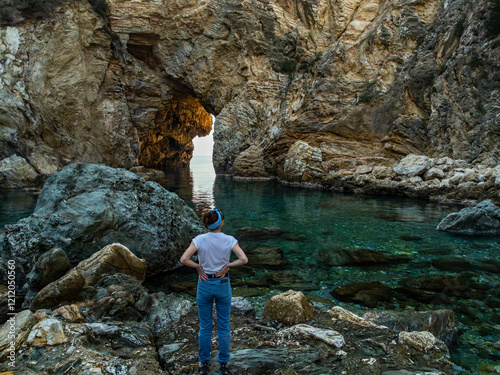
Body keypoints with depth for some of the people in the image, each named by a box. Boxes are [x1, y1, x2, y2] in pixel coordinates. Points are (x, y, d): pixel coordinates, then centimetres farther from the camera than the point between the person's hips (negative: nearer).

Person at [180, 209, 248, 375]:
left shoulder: (199, 240, -12)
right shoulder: (229, 240, -11)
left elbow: (184, 259, -19)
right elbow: (244, 259, -18)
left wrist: (198, 267, -5)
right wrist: (227, 266, -7)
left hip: (204, 285, 0)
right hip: (223, 285, 0)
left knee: (205, 326, 16)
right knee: (223, 326, 14)